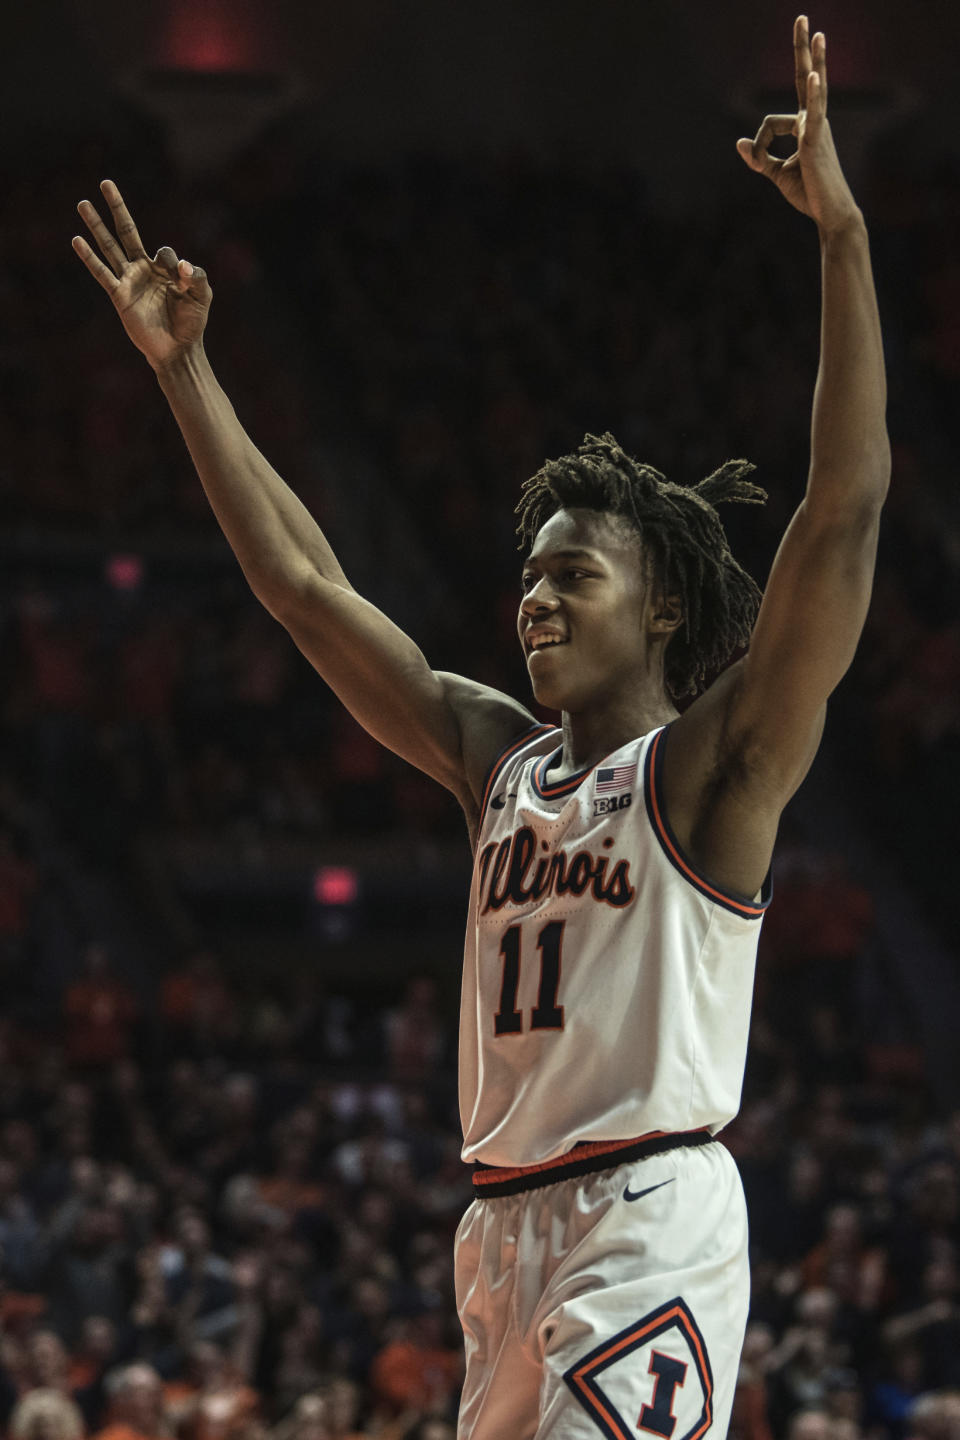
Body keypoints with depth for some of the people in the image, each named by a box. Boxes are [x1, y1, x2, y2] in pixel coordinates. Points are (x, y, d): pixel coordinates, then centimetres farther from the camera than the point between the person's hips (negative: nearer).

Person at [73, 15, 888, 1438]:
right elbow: (305, 584, 21)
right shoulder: (501, 760, 17)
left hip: (649, 1222, -8)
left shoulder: (713, 763, -2)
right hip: (508, 1236, 8)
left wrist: (843, 235, -21)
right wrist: (182, 367, 19)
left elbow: (844, 513, -13)